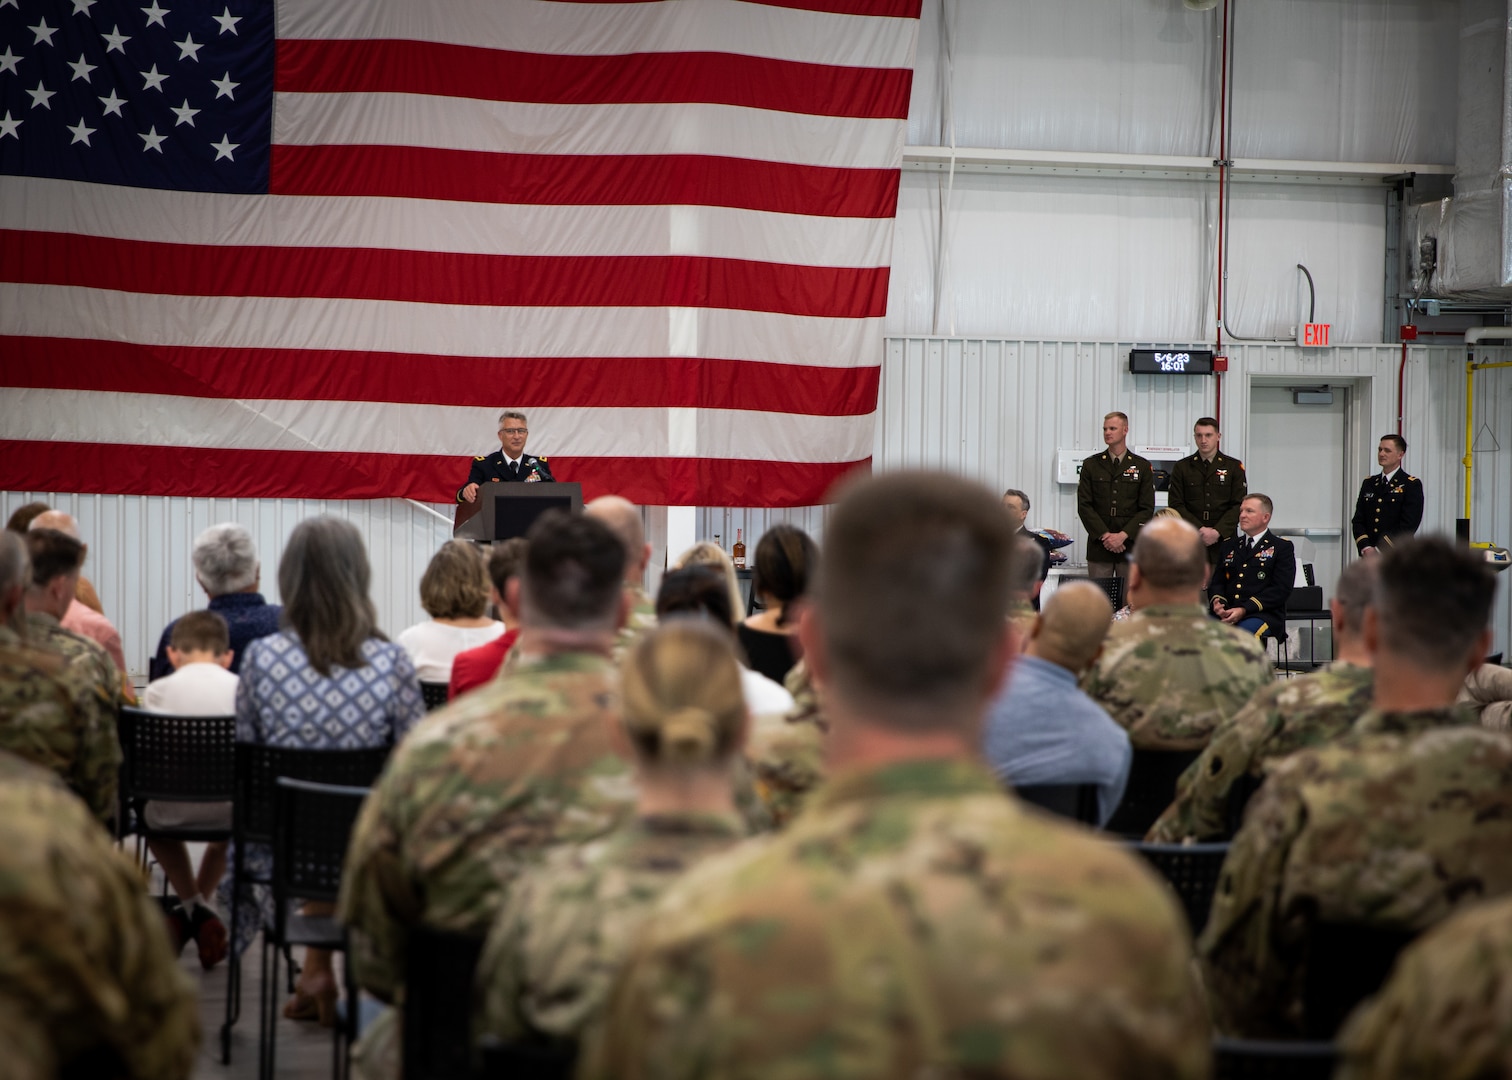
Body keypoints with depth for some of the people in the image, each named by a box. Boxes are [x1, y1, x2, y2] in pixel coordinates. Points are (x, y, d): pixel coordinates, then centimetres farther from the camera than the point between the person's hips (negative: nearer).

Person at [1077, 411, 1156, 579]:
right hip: (1098, 546, 1)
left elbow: (1147, 509, 1)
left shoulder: (1143, 467, 6)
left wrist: (1123, 535, -11)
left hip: (1131, 546, -1)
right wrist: (1104, 535, -9)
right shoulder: (1091, 465, 8)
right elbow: (1084, 506, 2)